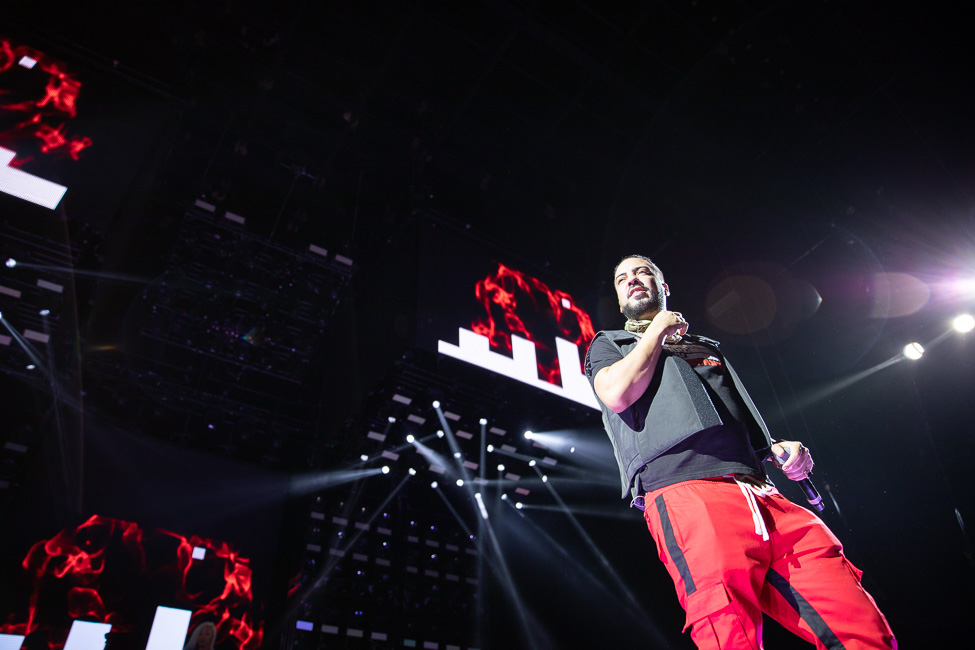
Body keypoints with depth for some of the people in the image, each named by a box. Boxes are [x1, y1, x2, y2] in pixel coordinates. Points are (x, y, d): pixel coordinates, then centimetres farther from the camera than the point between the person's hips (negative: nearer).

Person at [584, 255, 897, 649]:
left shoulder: (708, 348, 35)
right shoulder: (607, 345, 22)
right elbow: (618, 394, -2)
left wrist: (776, 448, 10)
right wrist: (658, 331, 11)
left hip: (762, 495, 5)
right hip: (686, 494, -5)